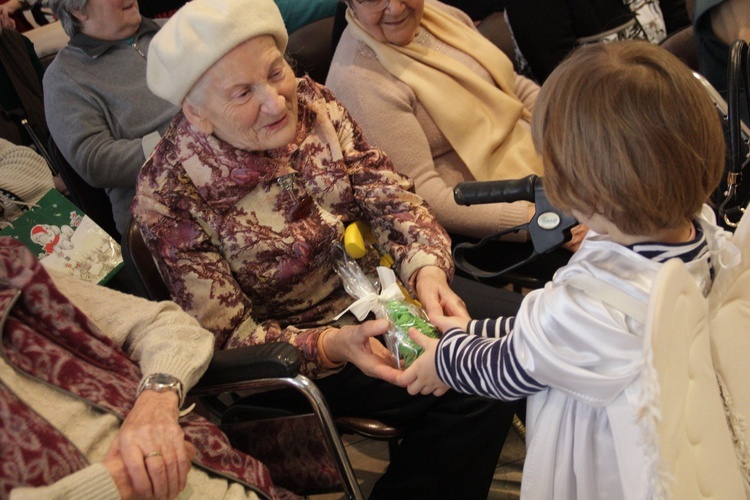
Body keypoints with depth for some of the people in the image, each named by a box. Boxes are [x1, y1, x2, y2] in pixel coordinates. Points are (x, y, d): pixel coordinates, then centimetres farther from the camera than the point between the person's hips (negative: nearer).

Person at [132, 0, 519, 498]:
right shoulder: (169, 196, -23)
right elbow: (229, 336, -18)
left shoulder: (311, 99, -9)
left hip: (380, 283, 6)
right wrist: (330, 344, -33)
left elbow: (388, 194, -7)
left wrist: (427, 269, -26)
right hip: (299, 338, -6)